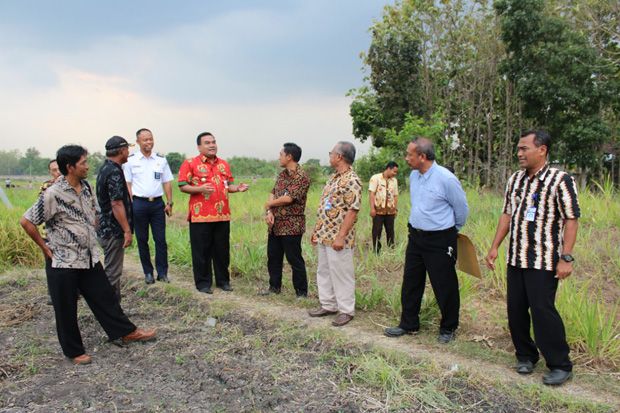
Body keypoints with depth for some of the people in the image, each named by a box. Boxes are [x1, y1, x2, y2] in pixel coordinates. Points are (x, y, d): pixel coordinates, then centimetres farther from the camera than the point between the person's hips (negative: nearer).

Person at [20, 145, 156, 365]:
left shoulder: (86, 187, 3)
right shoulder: (52, 194, -19)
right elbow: (26, 221, -14)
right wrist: (45, 247, -9)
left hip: (89, 258, 7)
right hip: (63, 263, -6)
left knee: (105, 297, 15)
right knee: (66, 310, 9)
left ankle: (127, 332, 27)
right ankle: (74, 351, 24)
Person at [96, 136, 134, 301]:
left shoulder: (105, 168, 13)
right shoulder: (114, 172, -18)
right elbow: (116, 204, -24)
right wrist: (127, 230, -21)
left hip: (105, 228, 10)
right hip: (113, 230, -10)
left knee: (112, 270, 18)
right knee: (112, 272, -3)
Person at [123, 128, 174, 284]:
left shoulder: (161, 160, 8)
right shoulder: (130, 160, 2)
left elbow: (167, 182, 9)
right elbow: (127, 184, 0)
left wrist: (169, 203, 2)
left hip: (158, 203, 1)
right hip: (139, 203, -1)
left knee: (161, 239, 1)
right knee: (142, 240, 6)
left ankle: (162, 273, 9)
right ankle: (148, 272, 17)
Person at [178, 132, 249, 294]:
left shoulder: (224, 164, 14)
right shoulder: (190, 163, -2)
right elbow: (182, 186, -5)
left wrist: (237, 188, -1)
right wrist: (199, 189, -21)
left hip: (222, 215, 5)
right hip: (200, 215, -4)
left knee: (222, 250, 11)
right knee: (202, 251, 3)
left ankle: (223, 280, 24)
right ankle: (203, 283, 15)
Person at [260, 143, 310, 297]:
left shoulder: (302, 177, -15)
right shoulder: (282, 174, 12)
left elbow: (288, 198, -23)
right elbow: (272, 194, 9)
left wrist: (270, 204, -7)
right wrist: (269, 212, -9)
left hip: (291, 226, -8)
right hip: (275, 225, 8)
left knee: (295, 260, 0)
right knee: (273, 257, 16)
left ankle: (302, 292, 12)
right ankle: (275, 286, 32)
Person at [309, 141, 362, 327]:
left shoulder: (351, 181, -17)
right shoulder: (333, 178, 13)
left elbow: (352, 211, -21)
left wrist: (341, 237, -23)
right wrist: (317, 230, 18)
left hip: (338, 238, -9)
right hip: (324, 235, 9)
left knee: (341, 274, 1)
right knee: (324, 272, 16)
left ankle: (346, 310, 14)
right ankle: (328, 305, 29)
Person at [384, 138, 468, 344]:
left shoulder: (446, 178, -18)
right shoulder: (413, 176, 4)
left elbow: (462, 209, -5)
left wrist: (452, 230, 9)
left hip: (440, 240, -7)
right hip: (416, 236, 7)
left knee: (445, 287, 5)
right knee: (410, 282, 13)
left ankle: (448, 329, 24)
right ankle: (408, 324, 28)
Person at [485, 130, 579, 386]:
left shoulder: (560, 180, -9)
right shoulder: (515, 180, 10)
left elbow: (571, 220, -10)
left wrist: (566, 257, -16)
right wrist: (494, 247, 10)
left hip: (544, 260, -6)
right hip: (515, 259, 6)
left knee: (543, 310, -5)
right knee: (515, 310, 10)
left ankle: (560, 365, 12)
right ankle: (525, 356, 28)